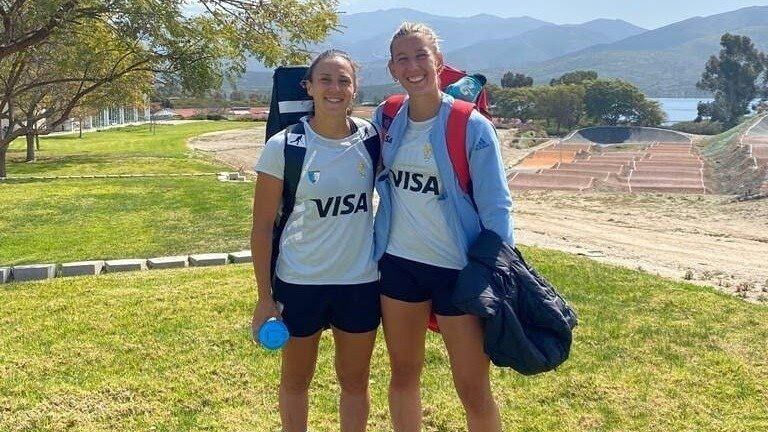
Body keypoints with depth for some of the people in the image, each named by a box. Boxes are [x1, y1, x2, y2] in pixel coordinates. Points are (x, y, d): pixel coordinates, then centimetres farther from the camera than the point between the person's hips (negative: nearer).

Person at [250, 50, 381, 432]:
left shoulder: (371, 138, -3)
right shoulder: (284, 146, -12)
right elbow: (262, 226, -7)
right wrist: (264, 297, -7)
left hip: (361, 282, 2)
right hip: (299, 283, -2)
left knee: (355, 382, 16)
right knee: (296, 379, 17)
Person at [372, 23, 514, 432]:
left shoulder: (471, 126, -11)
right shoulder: (385, 118, 2)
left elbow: (495, 208, -9)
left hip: (458, 269, -4)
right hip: (398, 263, 5)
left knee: (474, 392, 2)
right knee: (403, 375, 16)